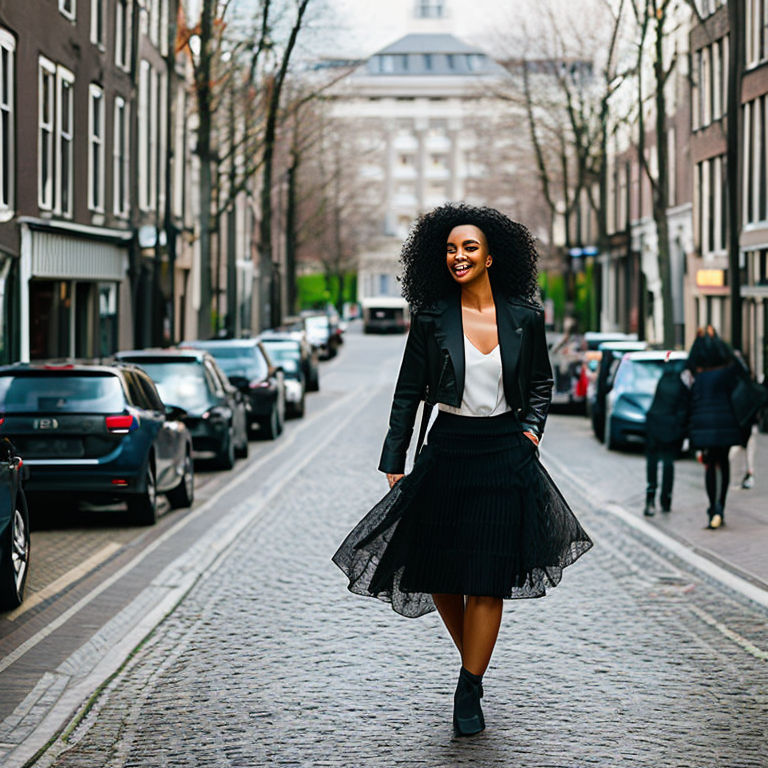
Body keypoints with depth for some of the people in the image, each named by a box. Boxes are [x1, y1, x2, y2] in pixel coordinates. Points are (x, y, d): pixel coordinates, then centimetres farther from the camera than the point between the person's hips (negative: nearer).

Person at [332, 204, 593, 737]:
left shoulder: (524, 318, 0)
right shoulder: (431, 319, -2)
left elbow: (541, 384, 15)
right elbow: (409, 393, 3)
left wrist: (532, 427, -1)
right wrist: (394, 462, 0)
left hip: (504, 457, -1)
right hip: (447, 454, 1)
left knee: (487, 579, -2)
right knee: (438, 575, 5)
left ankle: (469, 692, 8)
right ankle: (474, 665, 30)